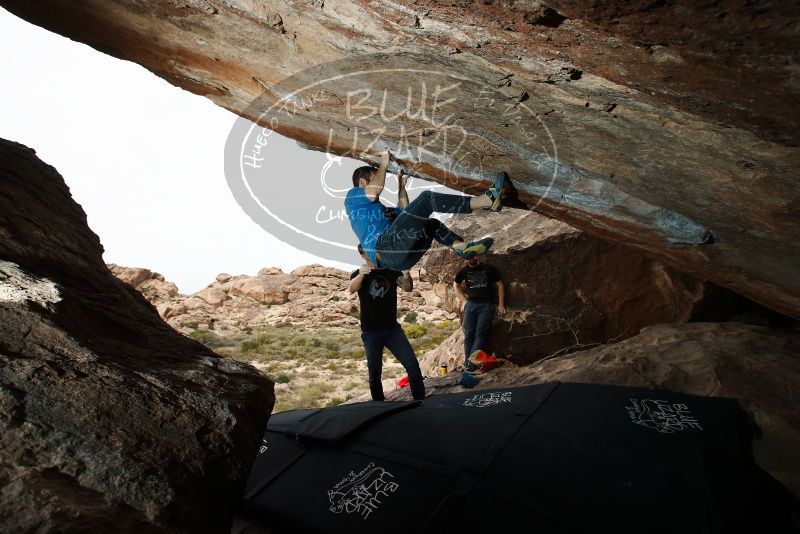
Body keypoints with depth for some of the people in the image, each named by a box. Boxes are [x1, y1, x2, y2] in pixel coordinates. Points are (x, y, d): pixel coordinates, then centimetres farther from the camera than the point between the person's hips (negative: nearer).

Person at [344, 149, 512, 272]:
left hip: (397, 260, 10)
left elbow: (403, 212, 42)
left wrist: (401, 186, 38)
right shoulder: (352, 196, 13)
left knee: (432, 224, 27)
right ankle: (488, 199, -21)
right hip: (385, 246, -10)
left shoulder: (377, 208, 39)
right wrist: (383, 165, 4)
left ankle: (462, 246, -3)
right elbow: (373, 192, -9)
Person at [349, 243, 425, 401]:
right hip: (370, 332, -1)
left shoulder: (392, 271, 3)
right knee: (374, 372, 7)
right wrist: (361, 274, -44)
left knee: (413, 365, -7)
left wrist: (406, 274, -34)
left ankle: (420, 401, 4)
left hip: (393, 329, 1)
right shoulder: (359, 274, 0)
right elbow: (352, 289, -22)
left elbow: (408, 288, -11)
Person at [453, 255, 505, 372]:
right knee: (469, 333, -2)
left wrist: (501, 304, 1)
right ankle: (467, 360, 4)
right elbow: (456, 285, 22)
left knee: (481, 333, -10)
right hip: (471, 304, 2)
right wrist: (463, 300, 11)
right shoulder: (464, 271, 7)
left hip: (487, 305, -2)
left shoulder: (489, 269, 0)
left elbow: (500, 285, 6)